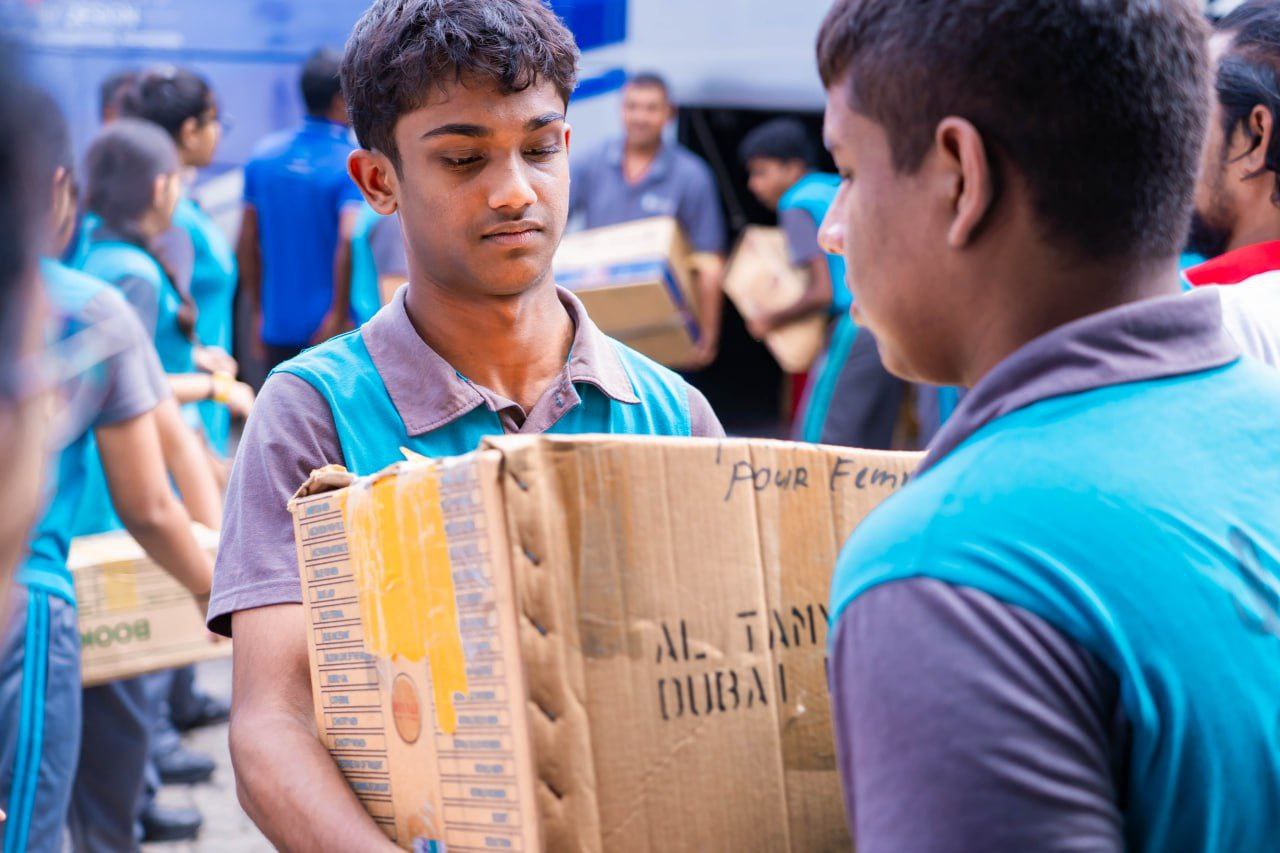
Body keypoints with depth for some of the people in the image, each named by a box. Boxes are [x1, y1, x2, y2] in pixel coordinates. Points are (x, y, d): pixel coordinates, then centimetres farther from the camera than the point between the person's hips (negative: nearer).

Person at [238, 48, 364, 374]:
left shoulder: (265, 155, 7)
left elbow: (246, 243, 10)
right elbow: (350, 240, -26)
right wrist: (339, 314, -18)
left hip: (278, 330, 5)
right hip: (333, 331, -5)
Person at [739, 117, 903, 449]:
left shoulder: (799, 207, -5)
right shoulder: (840, 188, 19)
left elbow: (823, 293, -13)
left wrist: (770, 321, 0)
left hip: (858, 325, -9)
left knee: (817, 438, -6)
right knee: (872, 446, 11)